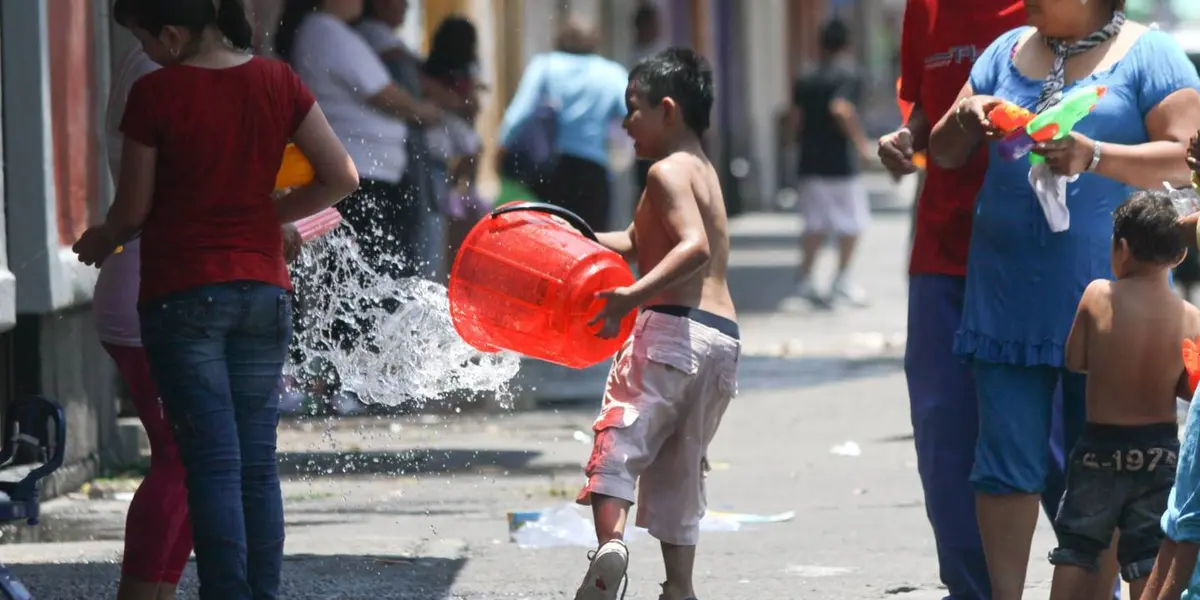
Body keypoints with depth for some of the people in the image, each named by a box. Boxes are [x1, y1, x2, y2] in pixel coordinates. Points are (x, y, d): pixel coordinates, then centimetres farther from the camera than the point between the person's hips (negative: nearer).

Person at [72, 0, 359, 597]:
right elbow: (341, 177, 3)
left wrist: (100, 241, 17)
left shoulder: (154, 93, -11)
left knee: (212, 463, -5)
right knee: (259, 464, 8)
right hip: (263, 289, 4)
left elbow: (133, 210, -4)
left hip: (181, 295, -4)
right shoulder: (277, 82, 1)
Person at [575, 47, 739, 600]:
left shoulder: (669, 171, -6)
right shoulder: (702, 170, 23)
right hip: (723, 338, 9)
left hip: (675, 324, -9)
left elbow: (695, 247, -22)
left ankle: (611, 541, -34)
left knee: (619, 436, -11)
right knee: (679, 466, 15)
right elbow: (637, 243, 30)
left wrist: (634, 296, -30)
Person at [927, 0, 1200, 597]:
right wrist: (966, 119, -6)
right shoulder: (1008, 51, 15)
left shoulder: (1149, 54, 1)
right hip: (1010, 296, 4)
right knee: (1008, 460, -1)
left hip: (1106, 298, -4)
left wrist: (1094, 157, -23)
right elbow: (945, 153, 17)